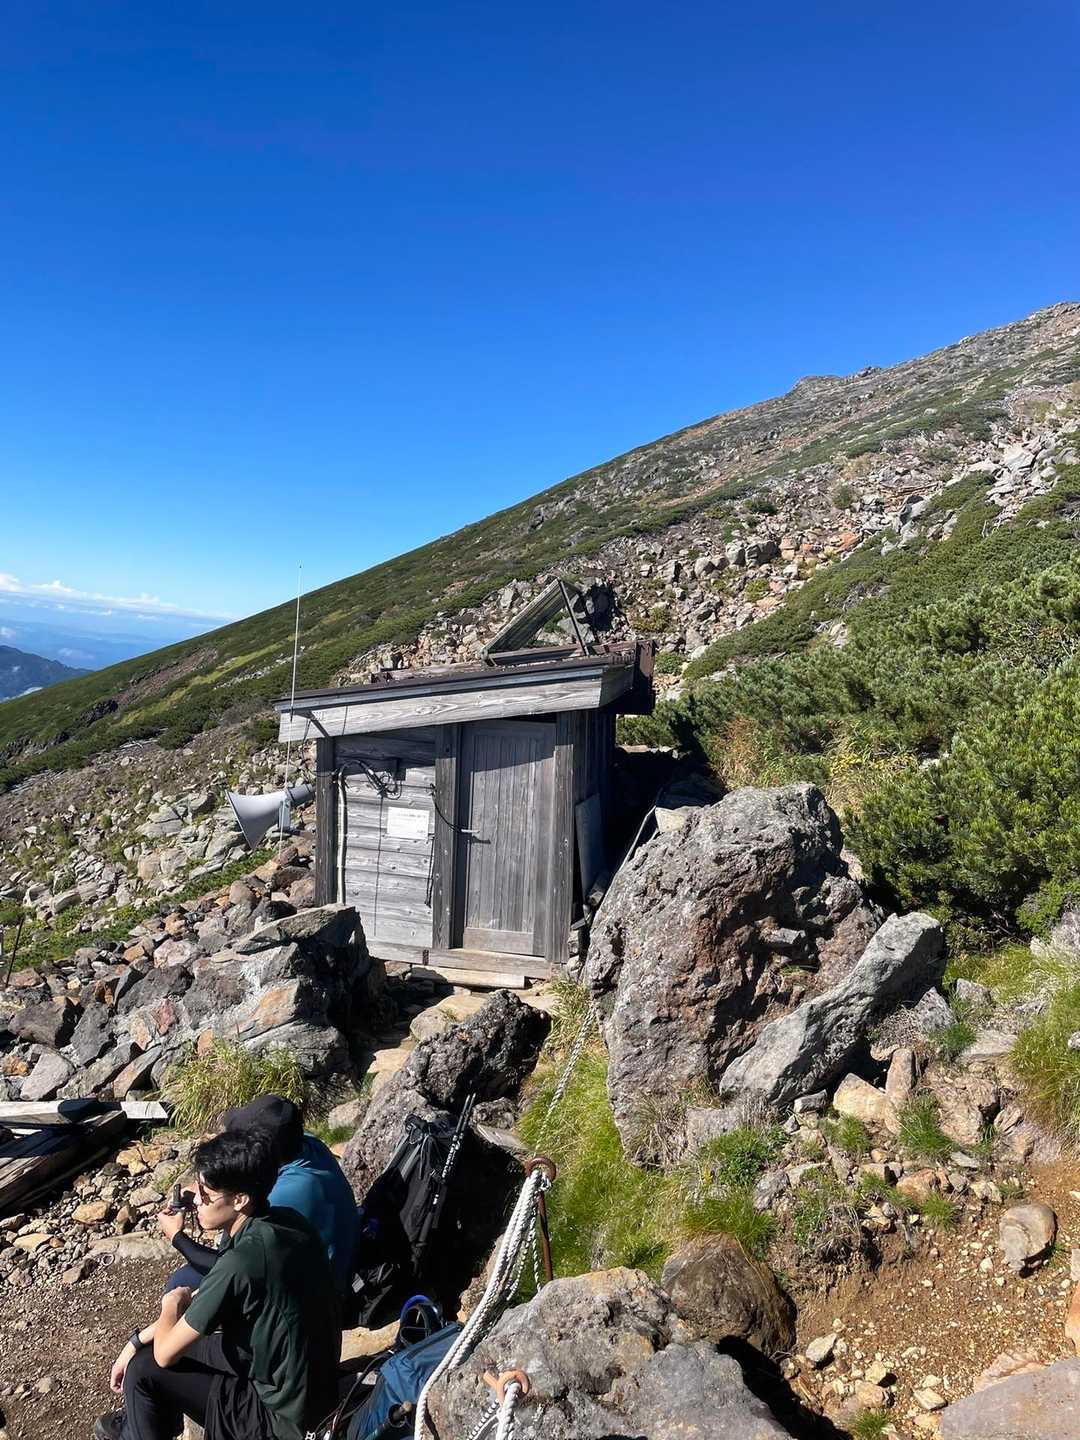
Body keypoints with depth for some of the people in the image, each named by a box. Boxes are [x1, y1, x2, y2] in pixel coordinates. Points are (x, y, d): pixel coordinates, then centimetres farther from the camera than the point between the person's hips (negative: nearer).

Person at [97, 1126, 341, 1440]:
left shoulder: (242, 1261, -32)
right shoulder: (284, 1222, -7)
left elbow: (165, 1353, -18)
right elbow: (211, 1296, 8)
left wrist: (172, 1304, 2)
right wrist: (137, 1341, 8)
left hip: (282, 1414, -8)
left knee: (144, 1369, 0)